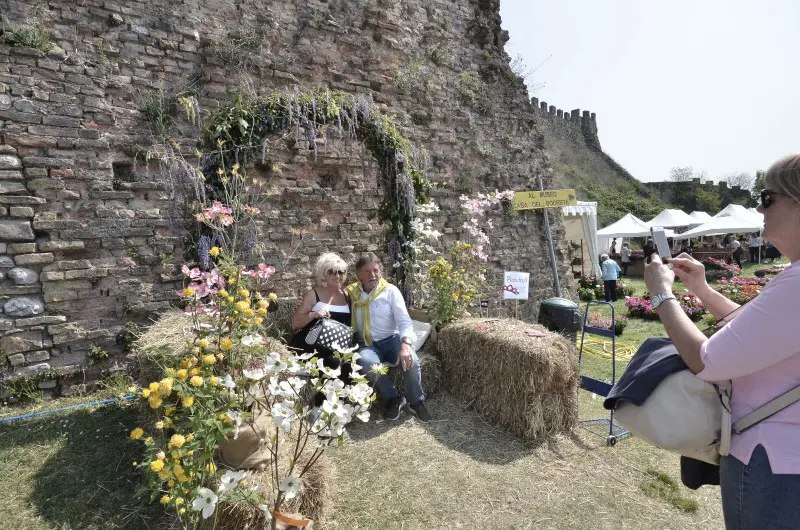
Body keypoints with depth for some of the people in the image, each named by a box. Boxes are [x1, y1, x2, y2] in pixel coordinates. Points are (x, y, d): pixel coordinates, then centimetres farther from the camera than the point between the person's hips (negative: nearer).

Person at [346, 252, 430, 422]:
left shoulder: (391, 291, -3)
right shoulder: (350, 293, 3)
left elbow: (404, 320, -12)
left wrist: (405, 344, -30)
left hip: (391, 339, 0)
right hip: (367, 344, 1)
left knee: (411, 361, -29)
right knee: (367, 362, -34)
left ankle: (416, 402, 2)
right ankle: (393, 398, -6)